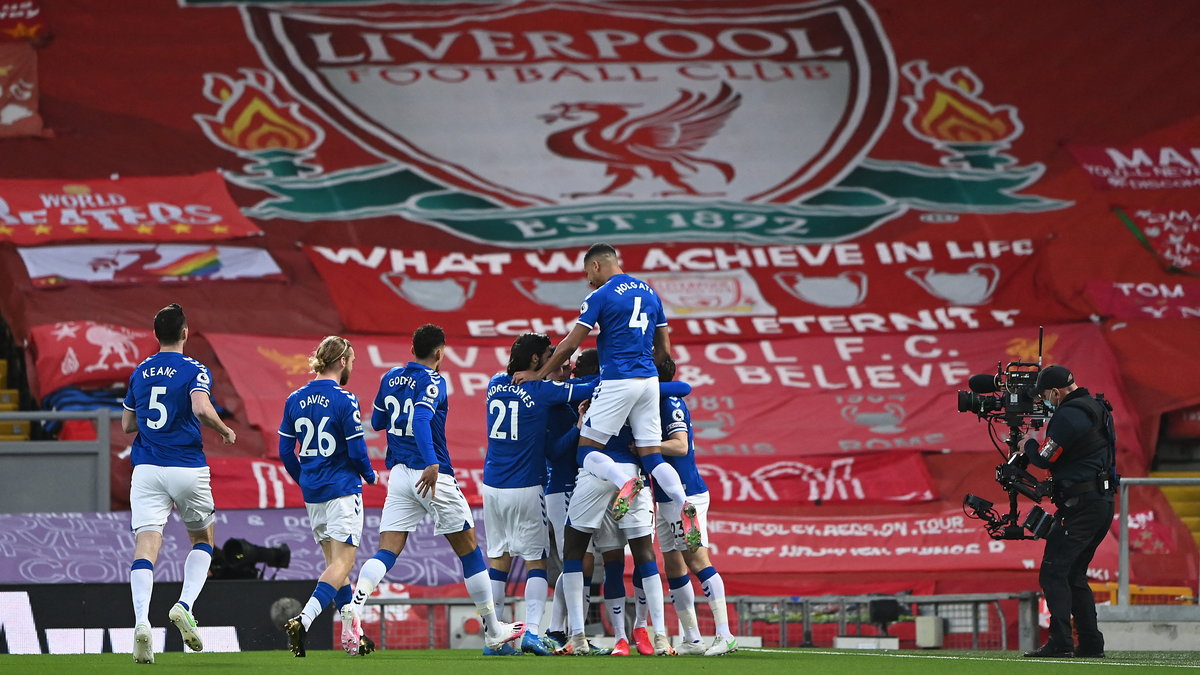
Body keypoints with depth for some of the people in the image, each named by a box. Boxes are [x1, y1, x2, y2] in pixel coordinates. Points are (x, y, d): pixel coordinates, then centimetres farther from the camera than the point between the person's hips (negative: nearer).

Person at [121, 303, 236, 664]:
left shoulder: (140, 372, 12)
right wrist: (225, 430, -5)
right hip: (187, 468, -2)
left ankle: (141, 621, -29)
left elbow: (127, 424, 19)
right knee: (203, 540, 19)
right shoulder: (194, 370, -3)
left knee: (146, 543, -8)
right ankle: (184, 605, -4)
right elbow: (201, 407, -22)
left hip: (146, 469, 2)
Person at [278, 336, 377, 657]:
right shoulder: (344, 401, -13)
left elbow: (285, 451, 9)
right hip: (342, 491, -7)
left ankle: (352, 633, 20)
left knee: (335, 562, 16)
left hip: (312, 494, 7)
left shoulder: (295, 399, 5)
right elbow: (357, 451, -13)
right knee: (342, 564, -6)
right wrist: (370, 475, 7)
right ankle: (303, 621, -24)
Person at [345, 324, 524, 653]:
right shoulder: (433, 382, -10)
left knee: (387, 552, -1)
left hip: (398, 475, 5)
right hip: (432, 476, -5)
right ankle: (493, 631, 16)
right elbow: (421, 419, -27)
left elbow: (377, 422, 23)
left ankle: (354, 609, -28)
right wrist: (432, 463, -37)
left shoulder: (391, 378, 10)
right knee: (468, 549, 9)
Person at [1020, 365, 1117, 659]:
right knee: (1074, 576, 16)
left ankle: (1060, 642, -20)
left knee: (1053, 573, -10)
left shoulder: (1069, 416, -14)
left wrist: (1029, 444, 10)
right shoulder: (1097, 409, 16)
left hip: (1080, 505, -10)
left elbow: (1045, 458, -10)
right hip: (1104, 502, 10)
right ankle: (1091, 643, 12)